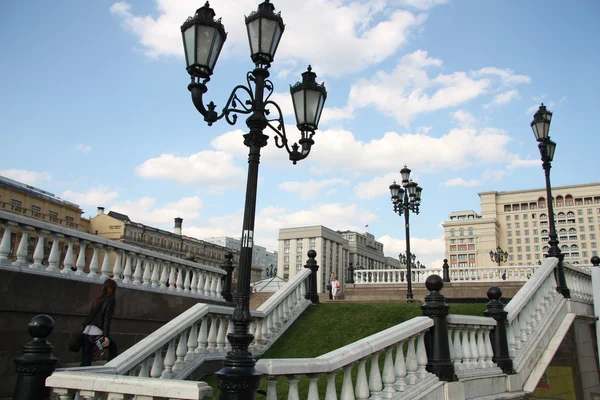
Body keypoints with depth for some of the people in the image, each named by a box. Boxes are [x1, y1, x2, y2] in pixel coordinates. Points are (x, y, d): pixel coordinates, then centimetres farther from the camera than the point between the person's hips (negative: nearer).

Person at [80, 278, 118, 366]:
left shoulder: (98, 299, 21)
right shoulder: (111, 300, 1)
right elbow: (107, 319, -11)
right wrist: (106, 336, -18)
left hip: (86, 332, 6)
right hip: (96, 333, -6)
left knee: (85, 362, 6)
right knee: (113, 347, 19)